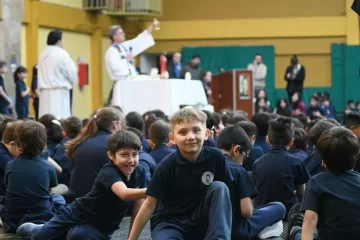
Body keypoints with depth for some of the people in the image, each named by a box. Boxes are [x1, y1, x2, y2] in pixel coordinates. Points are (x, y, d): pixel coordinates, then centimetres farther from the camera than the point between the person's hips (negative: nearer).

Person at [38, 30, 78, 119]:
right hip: (59, 92, -7)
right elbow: (71, 72, -10)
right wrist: (73, 80, 10)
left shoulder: (43, 54, 12)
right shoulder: (61, 54, -10)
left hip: (45, 91, 7)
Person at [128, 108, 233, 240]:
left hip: (202, 222, 4)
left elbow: (225, 192, 2)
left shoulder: (216, 157, -12)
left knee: (219, 187, -20)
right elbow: (150, 204, -11)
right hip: (169, 222, -4)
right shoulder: (167, 166, -16)